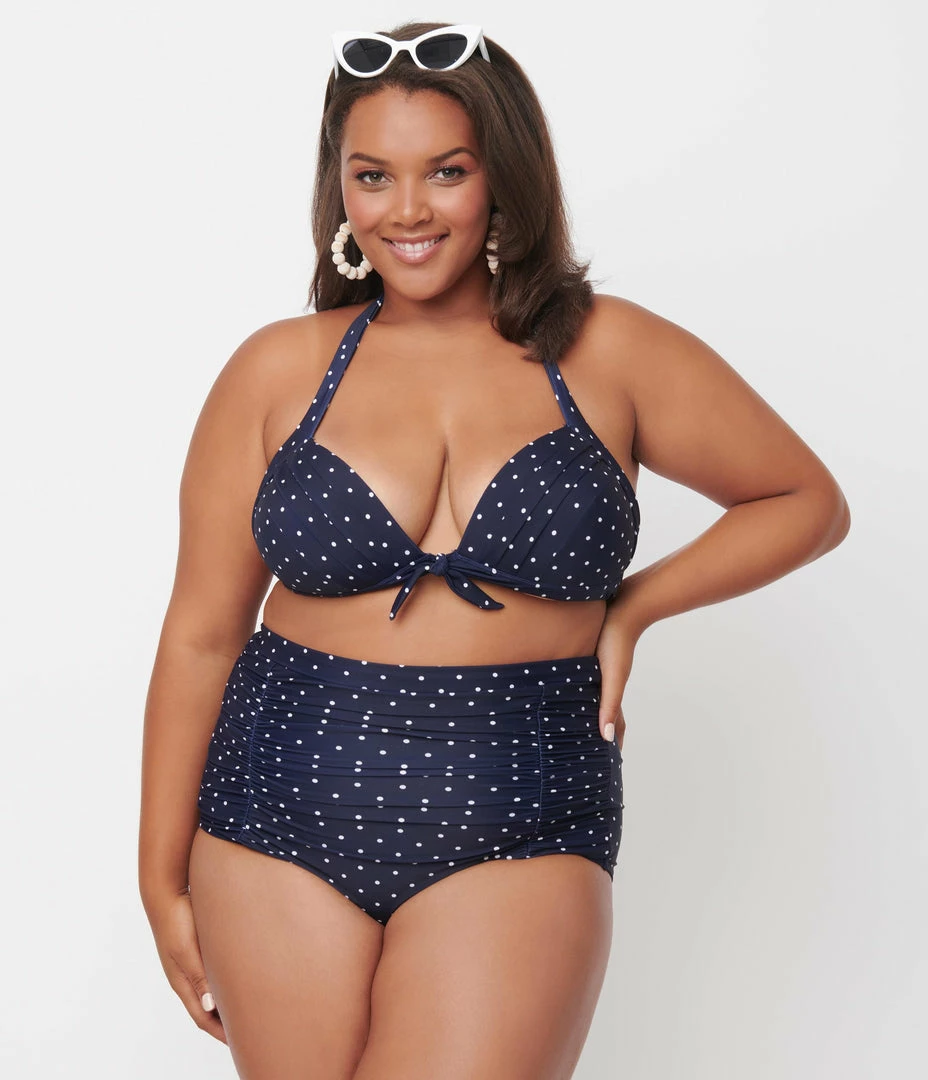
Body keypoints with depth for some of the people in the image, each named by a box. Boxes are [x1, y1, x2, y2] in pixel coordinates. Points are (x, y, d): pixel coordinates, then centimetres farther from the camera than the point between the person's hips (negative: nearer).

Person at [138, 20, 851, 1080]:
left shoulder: (610, 355, 1)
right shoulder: (279, 369, 3)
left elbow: (809, 502, 12)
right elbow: (199, 635, 5)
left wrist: (633, 605, 0)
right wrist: (164, 881, 7)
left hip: (517, 839, -1)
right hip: (281, 828, 2)